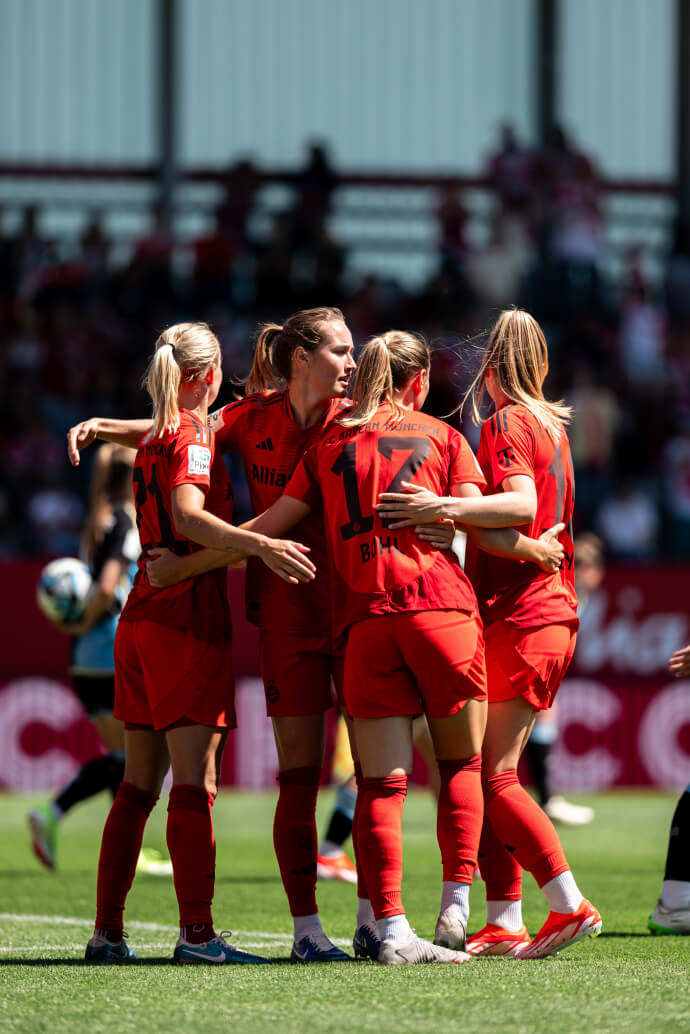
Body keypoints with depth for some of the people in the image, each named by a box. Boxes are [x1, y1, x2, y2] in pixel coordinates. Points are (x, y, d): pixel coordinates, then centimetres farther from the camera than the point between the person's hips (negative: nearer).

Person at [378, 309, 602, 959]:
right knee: (493, 772, 8)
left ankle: (571, 906, -11)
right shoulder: (551, 425, 18)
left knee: (492, 776, -8)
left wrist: (444, 507, -39)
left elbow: (522, 502, -26)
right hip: (554, 610, 9)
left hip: (517, 619, -9)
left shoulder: (506, 423, -10)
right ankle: (504, 925, 5)